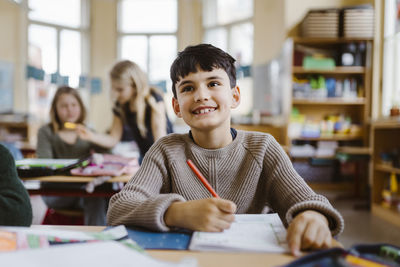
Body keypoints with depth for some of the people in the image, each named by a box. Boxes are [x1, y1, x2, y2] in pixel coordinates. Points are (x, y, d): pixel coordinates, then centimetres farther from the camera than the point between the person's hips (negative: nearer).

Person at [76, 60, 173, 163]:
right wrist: (91, 136, -13)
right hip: (145, 157, 6)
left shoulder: (154, 99, -17)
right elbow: (113, 139, 3)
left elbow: (161, 139, -21)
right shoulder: (120, 105, 0)